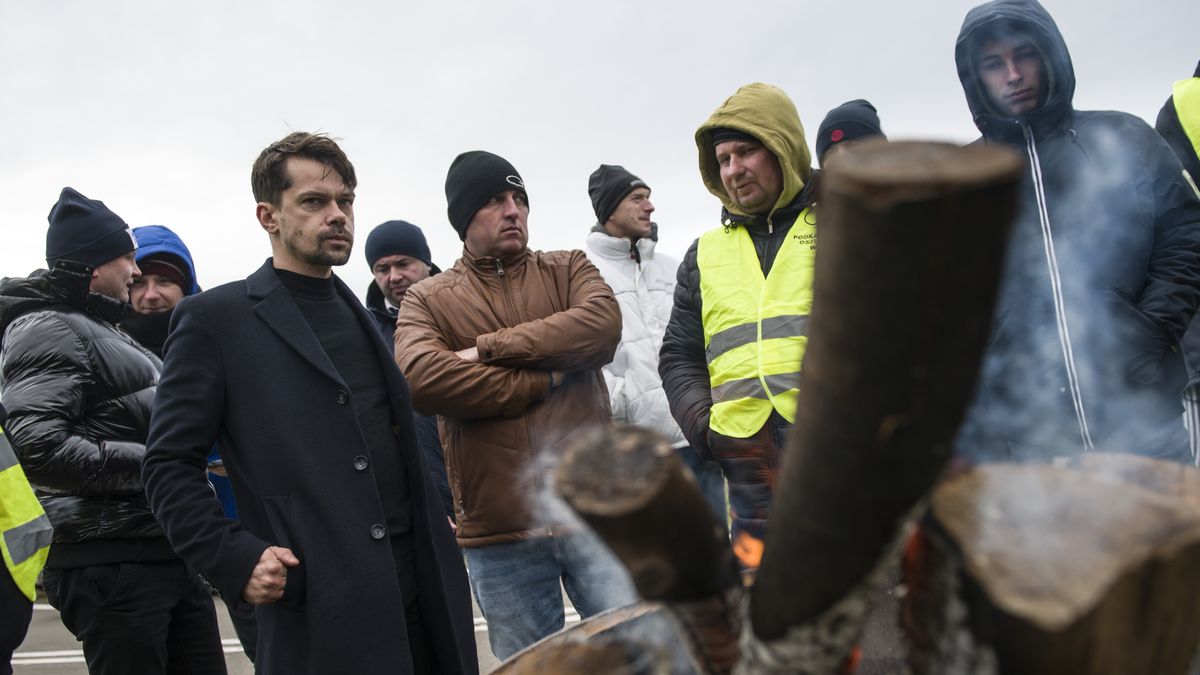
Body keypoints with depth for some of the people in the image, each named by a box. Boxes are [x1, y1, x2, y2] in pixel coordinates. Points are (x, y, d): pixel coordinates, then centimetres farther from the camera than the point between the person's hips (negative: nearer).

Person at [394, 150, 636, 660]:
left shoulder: (567, 269, 10)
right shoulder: (427, 301, 5)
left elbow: (603, 324, -12)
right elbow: (421, 378, -16)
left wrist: (489, 349, -13)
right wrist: (543, 379, -12)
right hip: (499, 534, 0)